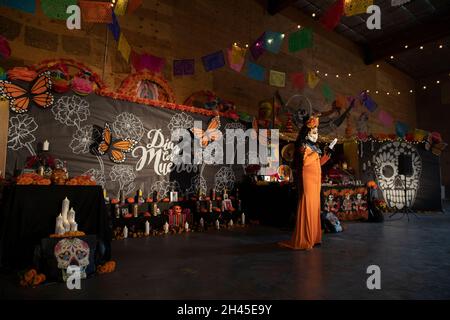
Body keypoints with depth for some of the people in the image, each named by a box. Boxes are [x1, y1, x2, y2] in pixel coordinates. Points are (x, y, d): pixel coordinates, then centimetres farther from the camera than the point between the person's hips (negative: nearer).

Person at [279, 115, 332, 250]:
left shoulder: (314, 146, 19)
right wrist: (315, 153, -16)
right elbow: (304, 161, -22)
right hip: (308, 179, -9)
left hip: (315, 180, 9)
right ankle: (303, 240, -3)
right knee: (307, 207, -8)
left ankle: (312, 237, 17)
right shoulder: (303, 145, -7)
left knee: (314, 207, 10)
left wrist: (326, 154, 14)